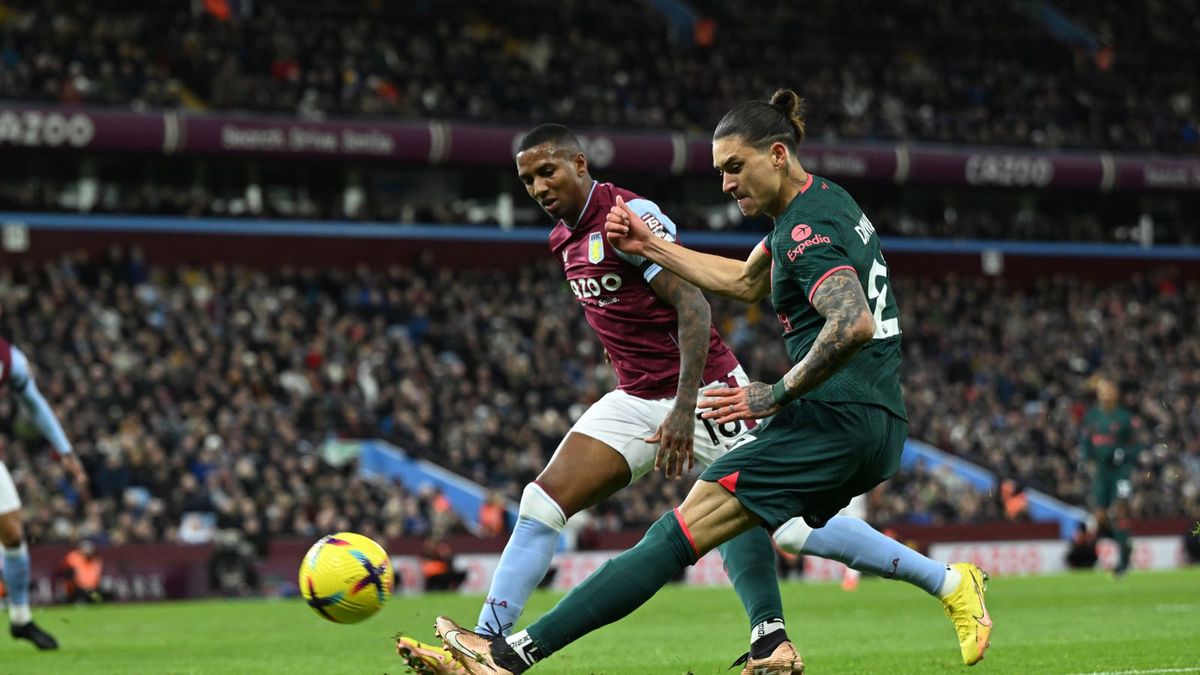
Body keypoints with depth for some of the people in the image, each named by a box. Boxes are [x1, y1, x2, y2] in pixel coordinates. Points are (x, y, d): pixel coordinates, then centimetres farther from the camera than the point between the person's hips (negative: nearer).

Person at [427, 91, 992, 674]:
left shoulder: (807, 227, -13)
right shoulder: (822, 201, 18)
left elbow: (853, 324, -29)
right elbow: (746, 282, 32)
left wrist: (779, 394, -21)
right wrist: (652, 248, 27)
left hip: (834, 419, -10)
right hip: (879, 429, 10)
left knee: (682, 532, -13)